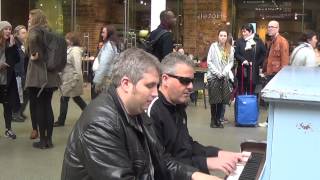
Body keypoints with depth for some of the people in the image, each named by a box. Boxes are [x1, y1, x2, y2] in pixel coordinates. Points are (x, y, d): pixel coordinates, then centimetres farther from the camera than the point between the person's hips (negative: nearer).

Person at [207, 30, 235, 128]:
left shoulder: (230, 48, 6)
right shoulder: (213, 46, -3)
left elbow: (231, 62, 6)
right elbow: (209, 62, -5)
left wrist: (224, 72, -10)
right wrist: (217, 73, -11)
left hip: (225, 77, 3)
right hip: (214, 76, -2)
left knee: (222, 100, 2)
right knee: (214, 100, -1)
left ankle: (219, 119, 12)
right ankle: (213, 120, 7)